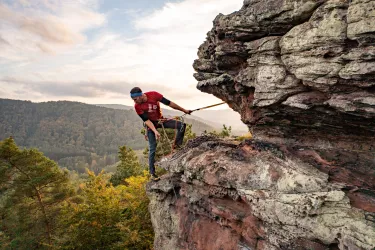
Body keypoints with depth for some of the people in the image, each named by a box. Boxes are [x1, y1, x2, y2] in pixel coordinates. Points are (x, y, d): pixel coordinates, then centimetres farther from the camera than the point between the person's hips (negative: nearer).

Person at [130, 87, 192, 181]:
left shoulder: (154, 95, -21)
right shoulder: (137, 106, -20)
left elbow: (168, 103, -16)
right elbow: (146, 120, -18)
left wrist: (184, 110, -10)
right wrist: (155, 131, -32)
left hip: (161, 120, 2)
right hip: (151, 124, -2)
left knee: (181, 125, -15)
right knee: (152, 149, -4)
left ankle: (177, 146, -1)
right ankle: (152, 173, 7)